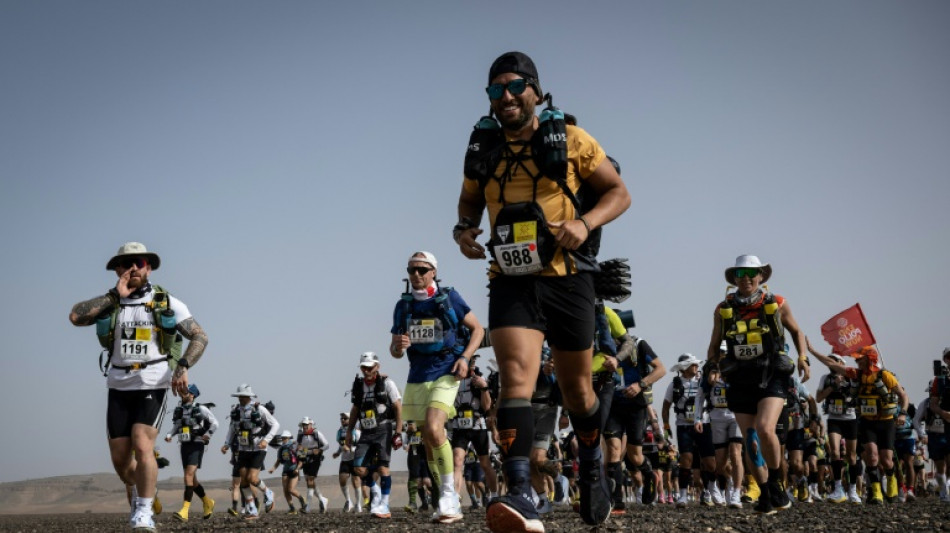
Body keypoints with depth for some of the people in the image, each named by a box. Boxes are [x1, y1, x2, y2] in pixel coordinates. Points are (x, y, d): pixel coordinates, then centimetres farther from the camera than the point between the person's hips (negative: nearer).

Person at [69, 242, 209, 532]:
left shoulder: (167, 303, -1)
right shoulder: (108, 302, 4)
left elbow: (200, 337, -4)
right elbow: (75, 316, -14)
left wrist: (183, 367, -21)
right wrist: (116, 295, -13)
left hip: (152, 387, -3)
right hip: (119, 388, 3)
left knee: (142, 447, -21)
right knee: (120, 459, 5)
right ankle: (139, 493, 36)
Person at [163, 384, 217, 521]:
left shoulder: (200, 409, -5)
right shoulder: (179, 410, 10)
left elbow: (214, 423, 0)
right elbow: (176, 426, 21)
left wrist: (207, 434, -14)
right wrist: (169, 435, 2)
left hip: (196, 446, -6)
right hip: (184, 446, 6)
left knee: (189, 476, -20)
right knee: (192, 480, 11)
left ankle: (184, 511, -26)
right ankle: (208, 503, 34)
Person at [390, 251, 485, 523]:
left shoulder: (449, 298, -3)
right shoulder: (403, 306, 7)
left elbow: (477, 329, 3)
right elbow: (394, 350, 12)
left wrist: (465, 358, -11)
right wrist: (398, 347, -13)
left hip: (445, 374, -5)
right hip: (417, 378, 5)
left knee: (433, 430, -25)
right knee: (429, 440, 9)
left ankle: (449, 494, -16)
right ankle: (450, 502, 20)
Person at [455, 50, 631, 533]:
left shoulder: (570, 141, -2)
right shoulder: (482, 151, 7)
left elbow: (618, 193, 2)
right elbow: (469, 200, 24)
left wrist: (585, 222, -17)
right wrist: (463, 228, 2)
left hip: (567, 280, -1)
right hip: (511, 282, 1)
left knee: (576, 388, 12)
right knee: (516, 377, -20)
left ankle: (592, 470, 41)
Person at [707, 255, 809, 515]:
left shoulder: (777, 304, 1)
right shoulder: (723, 309, 5)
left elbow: (796, 331, 16)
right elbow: (714, 345, 15)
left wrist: (803, 357, 1)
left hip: (772, 378, -3)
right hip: (740, 383, 3)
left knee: (765, 429, -24)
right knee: (751, 443, 4)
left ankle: (776, 485, -5)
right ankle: (765, 494, 19)